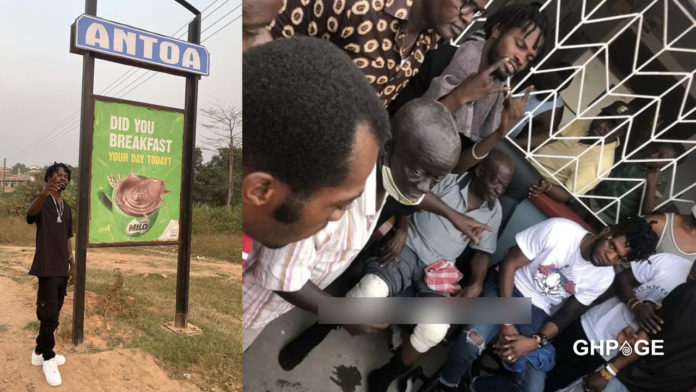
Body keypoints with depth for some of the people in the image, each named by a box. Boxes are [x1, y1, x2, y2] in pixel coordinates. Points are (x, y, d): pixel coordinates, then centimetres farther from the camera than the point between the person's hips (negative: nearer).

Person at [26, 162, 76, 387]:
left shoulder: (66, 208, 14)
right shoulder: (42, 201, -7)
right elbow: (31, 213, -33)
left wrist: (73, 265, 18)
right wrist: (44, 193, -53)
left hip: (62, 268, 7)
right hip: (47, 267, -7)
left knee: (54, 313, 14)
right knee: (49, 314, -5)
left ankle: (40, 352, 28)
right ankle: (48, 359, 7)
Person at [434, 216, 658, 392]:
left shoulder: (604, 278, -7)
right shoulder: (559, 230, -21)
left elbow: (565, 317, -1)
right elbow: (510, 264, -16)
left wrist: (535, 342, -20)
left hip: (539, 313, 4)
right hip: (508, 288, -3)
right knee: (472, 341, -31)